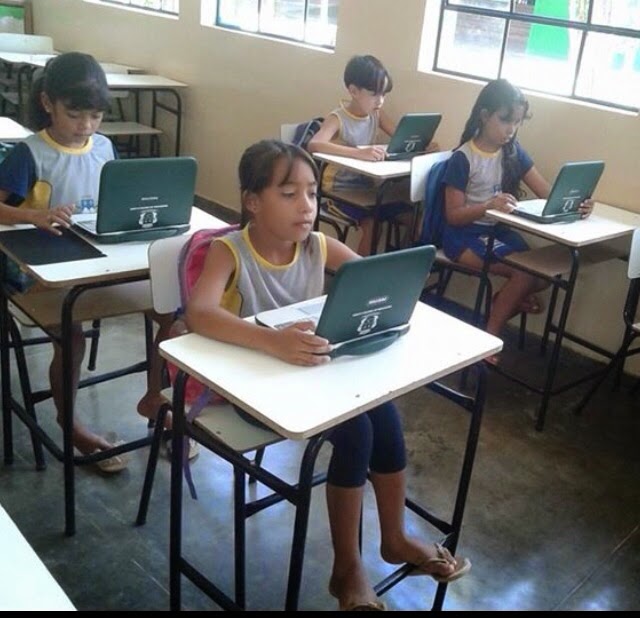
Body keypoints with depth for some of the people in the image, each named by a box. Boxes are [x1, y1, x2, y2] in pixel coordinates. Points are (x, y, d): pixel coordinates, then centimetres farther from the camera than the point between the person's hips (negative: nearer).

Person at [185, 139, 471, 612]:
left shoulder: (319, 247, -4)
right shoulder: (229, 252, -20)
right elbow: (198, 313, -38)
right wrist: (272, 342, -54)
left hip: (316, 371, 5)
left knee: (383, 411, -16)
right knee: (354, 428, -22)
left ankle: (395, 538, 9)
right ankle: (348, 567, -1)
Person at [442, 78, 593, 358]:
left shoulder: (514, 152, 5)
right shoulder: (463, 158, -12)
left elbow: (548, 193, 1)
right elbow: (453, 215, -14)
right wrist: (489, 205, -31)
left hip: (498, 231, 6)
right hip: (464, 235, -6)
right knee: (526, 273, -22)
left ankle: (504, 301, 14)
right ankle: (490, 334, -4)